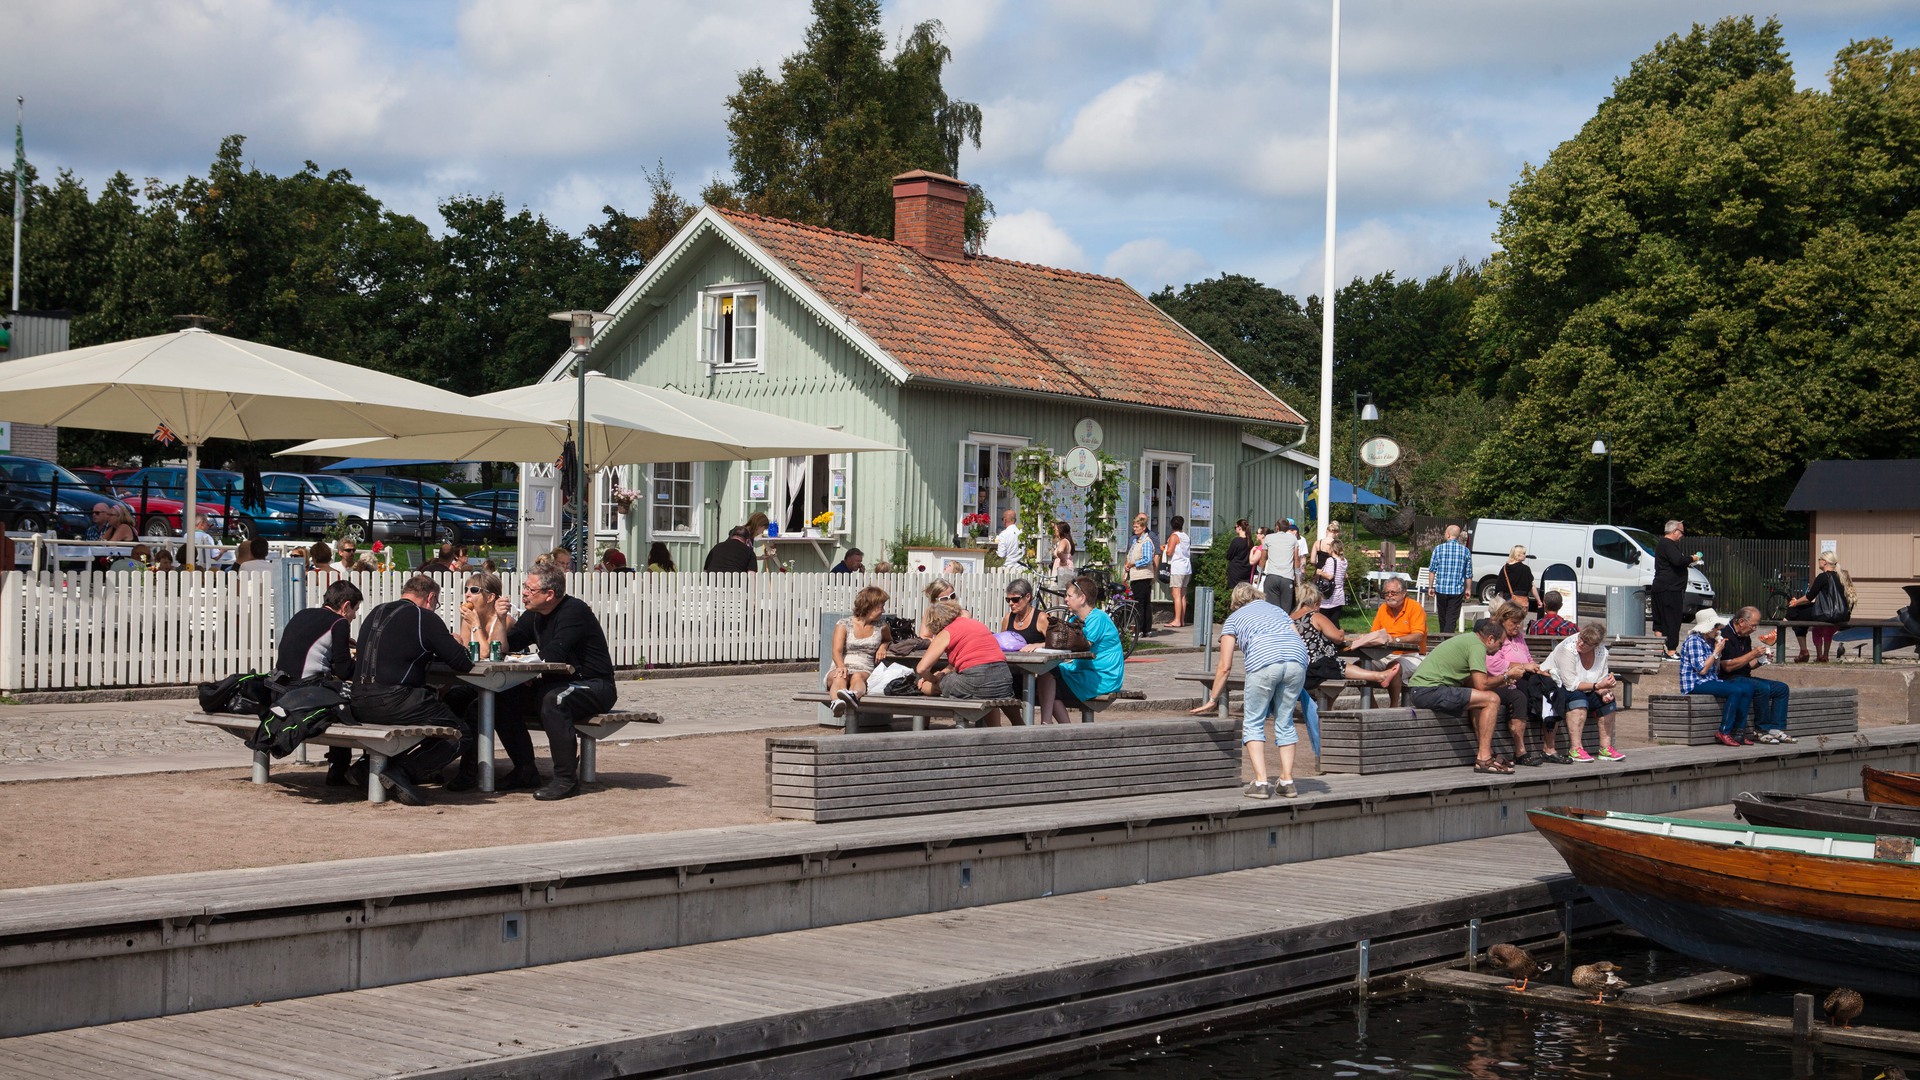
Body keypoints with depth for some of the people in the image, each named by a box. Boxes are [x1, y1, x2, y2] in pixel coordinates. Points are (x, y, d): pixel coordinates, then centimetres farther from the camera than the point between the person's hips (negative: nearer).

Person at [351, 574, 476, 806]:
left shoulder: (376, 613, 19)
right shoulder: (425, 618, -3)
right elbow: (463, 663, -2)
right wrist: (456, 646, 20)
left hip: (359, 704, 8)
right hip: (392, 702, -8)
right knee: (462, 733, 2)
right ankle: (402, 773, -14)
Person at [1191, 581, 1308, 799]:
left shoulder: (1234, 619, 25)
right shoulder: (1277, 610, 34)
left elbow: (1225, 667, 18)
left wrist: (1213, 699, 27)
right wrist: (1296, 684, 31)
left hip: (1264, 661, -4)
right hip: (1297, 659, 4)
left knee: (1253, 723, 8)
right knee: (1284, 722, 16)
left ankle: (1261, 782, -3)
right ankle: (1287, 782, 13)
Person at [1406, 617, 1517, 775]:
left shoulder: (1466, 639, 23)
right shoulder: (1477, 646, -8)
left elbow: (1470, 682, 22)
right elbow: (1481, 685, -14)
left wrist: (1501, 680, 22)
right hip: (1429, 690, -11)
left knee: (1477, 703, 22)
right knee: (1492, 699, -12)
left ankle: (1487, 755, 15)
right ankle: (1483, 759, -13)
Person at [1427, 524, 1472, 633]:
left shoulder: (1439, 548, -2)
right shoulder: (1465, 551, 2)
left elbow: (1432, 570, -1)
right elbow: (1469, 574, 5)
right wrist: (1468, 589, 16)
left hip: (1441, 588, 0)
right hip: (1457, 590, 0)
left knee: (1442, 618, 15)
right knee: (1452, 619, -1)